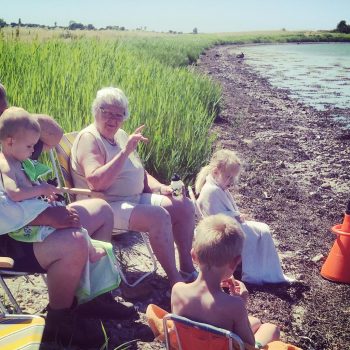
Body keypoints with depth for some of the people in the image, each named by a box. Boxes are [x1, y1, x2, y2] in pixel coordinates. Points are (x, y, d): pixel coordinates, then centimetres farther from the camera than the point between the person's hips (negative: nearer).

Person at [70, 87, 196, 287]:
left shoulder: (121, 135, 13)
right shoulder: (89, 138, -12)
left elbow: (140, 173, 22)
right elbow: (96, 182, -28)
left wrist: (161, 188, 3)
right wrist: (126, 151, -29)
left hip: (137, 199, 9)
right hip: (107, 207, -9)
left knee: (185, 206, -1)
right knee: (159, 217, -30)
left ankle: (187, 269, 7)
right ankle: (176, 282, -18)